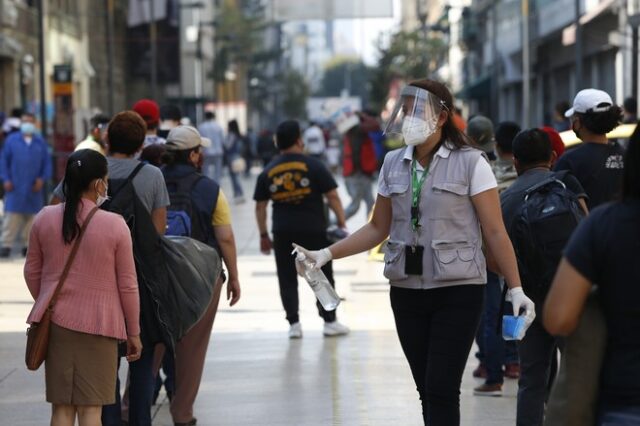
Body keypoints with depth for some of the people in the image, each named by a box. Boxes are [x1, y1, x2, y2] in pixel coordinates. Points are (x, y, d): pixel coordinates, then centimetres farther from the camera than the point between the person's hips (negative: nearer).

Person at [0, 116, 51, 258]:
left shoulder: (41, 143, 9)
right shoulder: (12, 140, 6)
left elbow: (47, 163, 11)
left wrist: (42, 179, -4)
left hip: (34, 189, 2)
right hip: (15, 187, -2)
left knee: (32, 217, 5)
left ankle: (27, 245, 13)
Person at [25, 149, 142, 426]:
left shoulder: (44, 219, -1)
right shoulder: (114, 225, -10)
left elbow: (31, 272, 10)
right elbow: (127, 284, -5)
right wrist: (133, 332, 6)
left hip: (56, 321, 3)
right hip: (98, 324, -3)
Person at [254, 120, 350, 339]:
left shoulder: (268, 172, 5)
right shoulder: (313, 165, -5)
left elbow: (260, 206, 8)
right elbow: (332, 197, -7)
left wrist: (263, 235, 15)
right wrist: (341, 222, 1)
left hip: (283, 232, 2)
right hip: (313, 230, -2)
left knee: (287, 279, 9)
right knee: (323, 276, 9)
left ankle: (293, 324, 7)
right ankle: (329, 321, 12)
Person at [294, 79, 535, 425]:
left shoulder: (470, 163, -5)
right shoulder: (393, 164, 9)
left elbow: (495, 233, -7)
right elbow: (378, 228, 13)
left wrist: (516, 289, -14)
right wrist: (327, 254, 2)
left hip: (458, 292, -5)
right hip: (407, 292, 5)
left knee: (441, 389, -11)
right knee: (427, 391, 8)